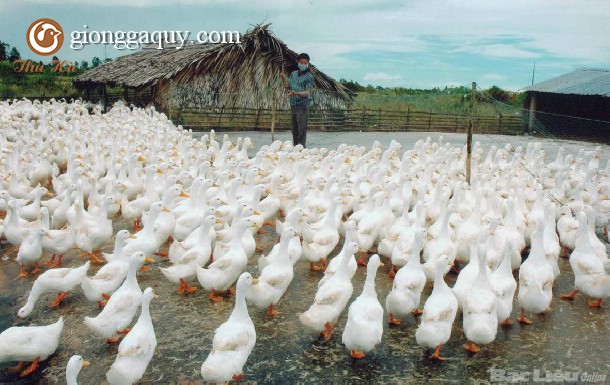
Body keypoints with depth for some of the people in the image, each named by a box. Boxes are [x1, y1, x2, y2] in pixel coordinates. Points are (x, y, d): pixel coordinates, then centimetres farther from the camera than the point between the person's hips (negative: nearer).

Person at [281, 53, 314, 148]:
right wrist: (283, 77, -1)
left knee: (302, 129, -10)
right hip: (293, 104, 7)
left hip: (302, 105, -7)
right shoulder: (294, 74, 13)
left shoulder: (309, 76, -7)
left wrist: (295, 93, -31)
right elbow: (286, 86, 18)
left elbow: (307, 93, -15)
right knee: (294, 129, 12)